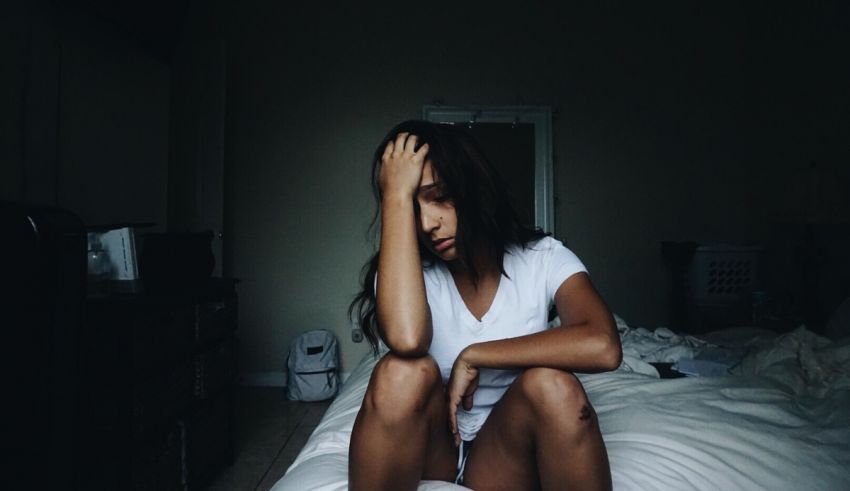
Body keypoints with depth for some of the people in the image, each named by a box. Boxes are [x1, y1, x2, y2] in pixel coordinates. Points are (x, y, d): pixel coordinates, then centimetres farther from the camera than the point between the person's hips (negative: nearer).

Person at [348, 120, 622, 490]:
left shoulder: (543, 259, -9)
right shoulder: (410, 270, -10)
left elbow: (603, 348, -29)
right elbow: (406, 340, -36)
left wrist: (472, 357, -23)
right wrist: (397, 196, -28)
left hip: (507, 454, 0)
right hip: (424, 451, 1)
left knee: (551, 385, -31)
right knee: (404, 371, -31)